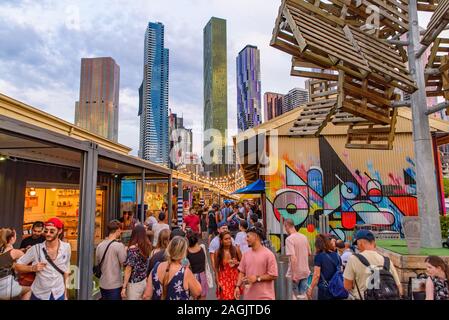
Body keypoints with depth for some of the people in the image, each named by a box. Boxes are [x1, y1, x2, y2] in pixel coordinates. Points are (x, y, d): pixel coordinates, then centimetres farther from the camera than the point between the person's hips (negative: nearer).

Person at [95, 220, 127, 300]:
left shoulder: (100, 245, 1)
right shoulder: (119, 245, -17)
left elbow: (97, 263, 11)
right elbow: (124, 264, -14)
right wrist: (125, 251, 1)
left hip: (103, 284, 6)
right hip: (115, 285, -6)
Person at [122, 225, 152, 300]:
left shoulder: (132, 249, -18)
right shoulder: (147, 246, -2)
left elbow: (128, 269, -17)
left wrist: (124, 287, -12)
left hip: (134, 283, -6)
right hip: (145, 281, 6)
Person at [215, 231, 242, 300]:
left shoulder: (236, 249, -5)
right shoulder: (217, 252, -7)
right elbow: (216, 268, 0)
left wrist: (237, 263, -12)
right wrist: (217, 282, -3)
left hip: (235, 278, 1)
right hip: (223, 279, -1)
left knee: (235, 297, 5)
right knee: (225, 297, -6)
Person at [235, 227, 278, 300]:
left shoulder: (268, 254, -11)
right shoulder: (246, 254, 7)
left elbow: (273, 275, -12)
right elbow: (242, 272, 12)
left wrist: (257, 278, -16)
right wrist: (237, 286, 0)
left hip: (264, 297, -5)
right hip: (248, 296, 6)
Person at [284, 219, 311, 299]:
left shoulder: (289, 239, -18)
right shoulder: (304, 237, 3)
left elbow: (293, 258, -25)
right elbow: (309, 253, 14)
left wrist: (293, 274, -21)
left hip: (295, 273, -6)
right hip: (305, 272, 6)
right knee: (303, 295, 15)